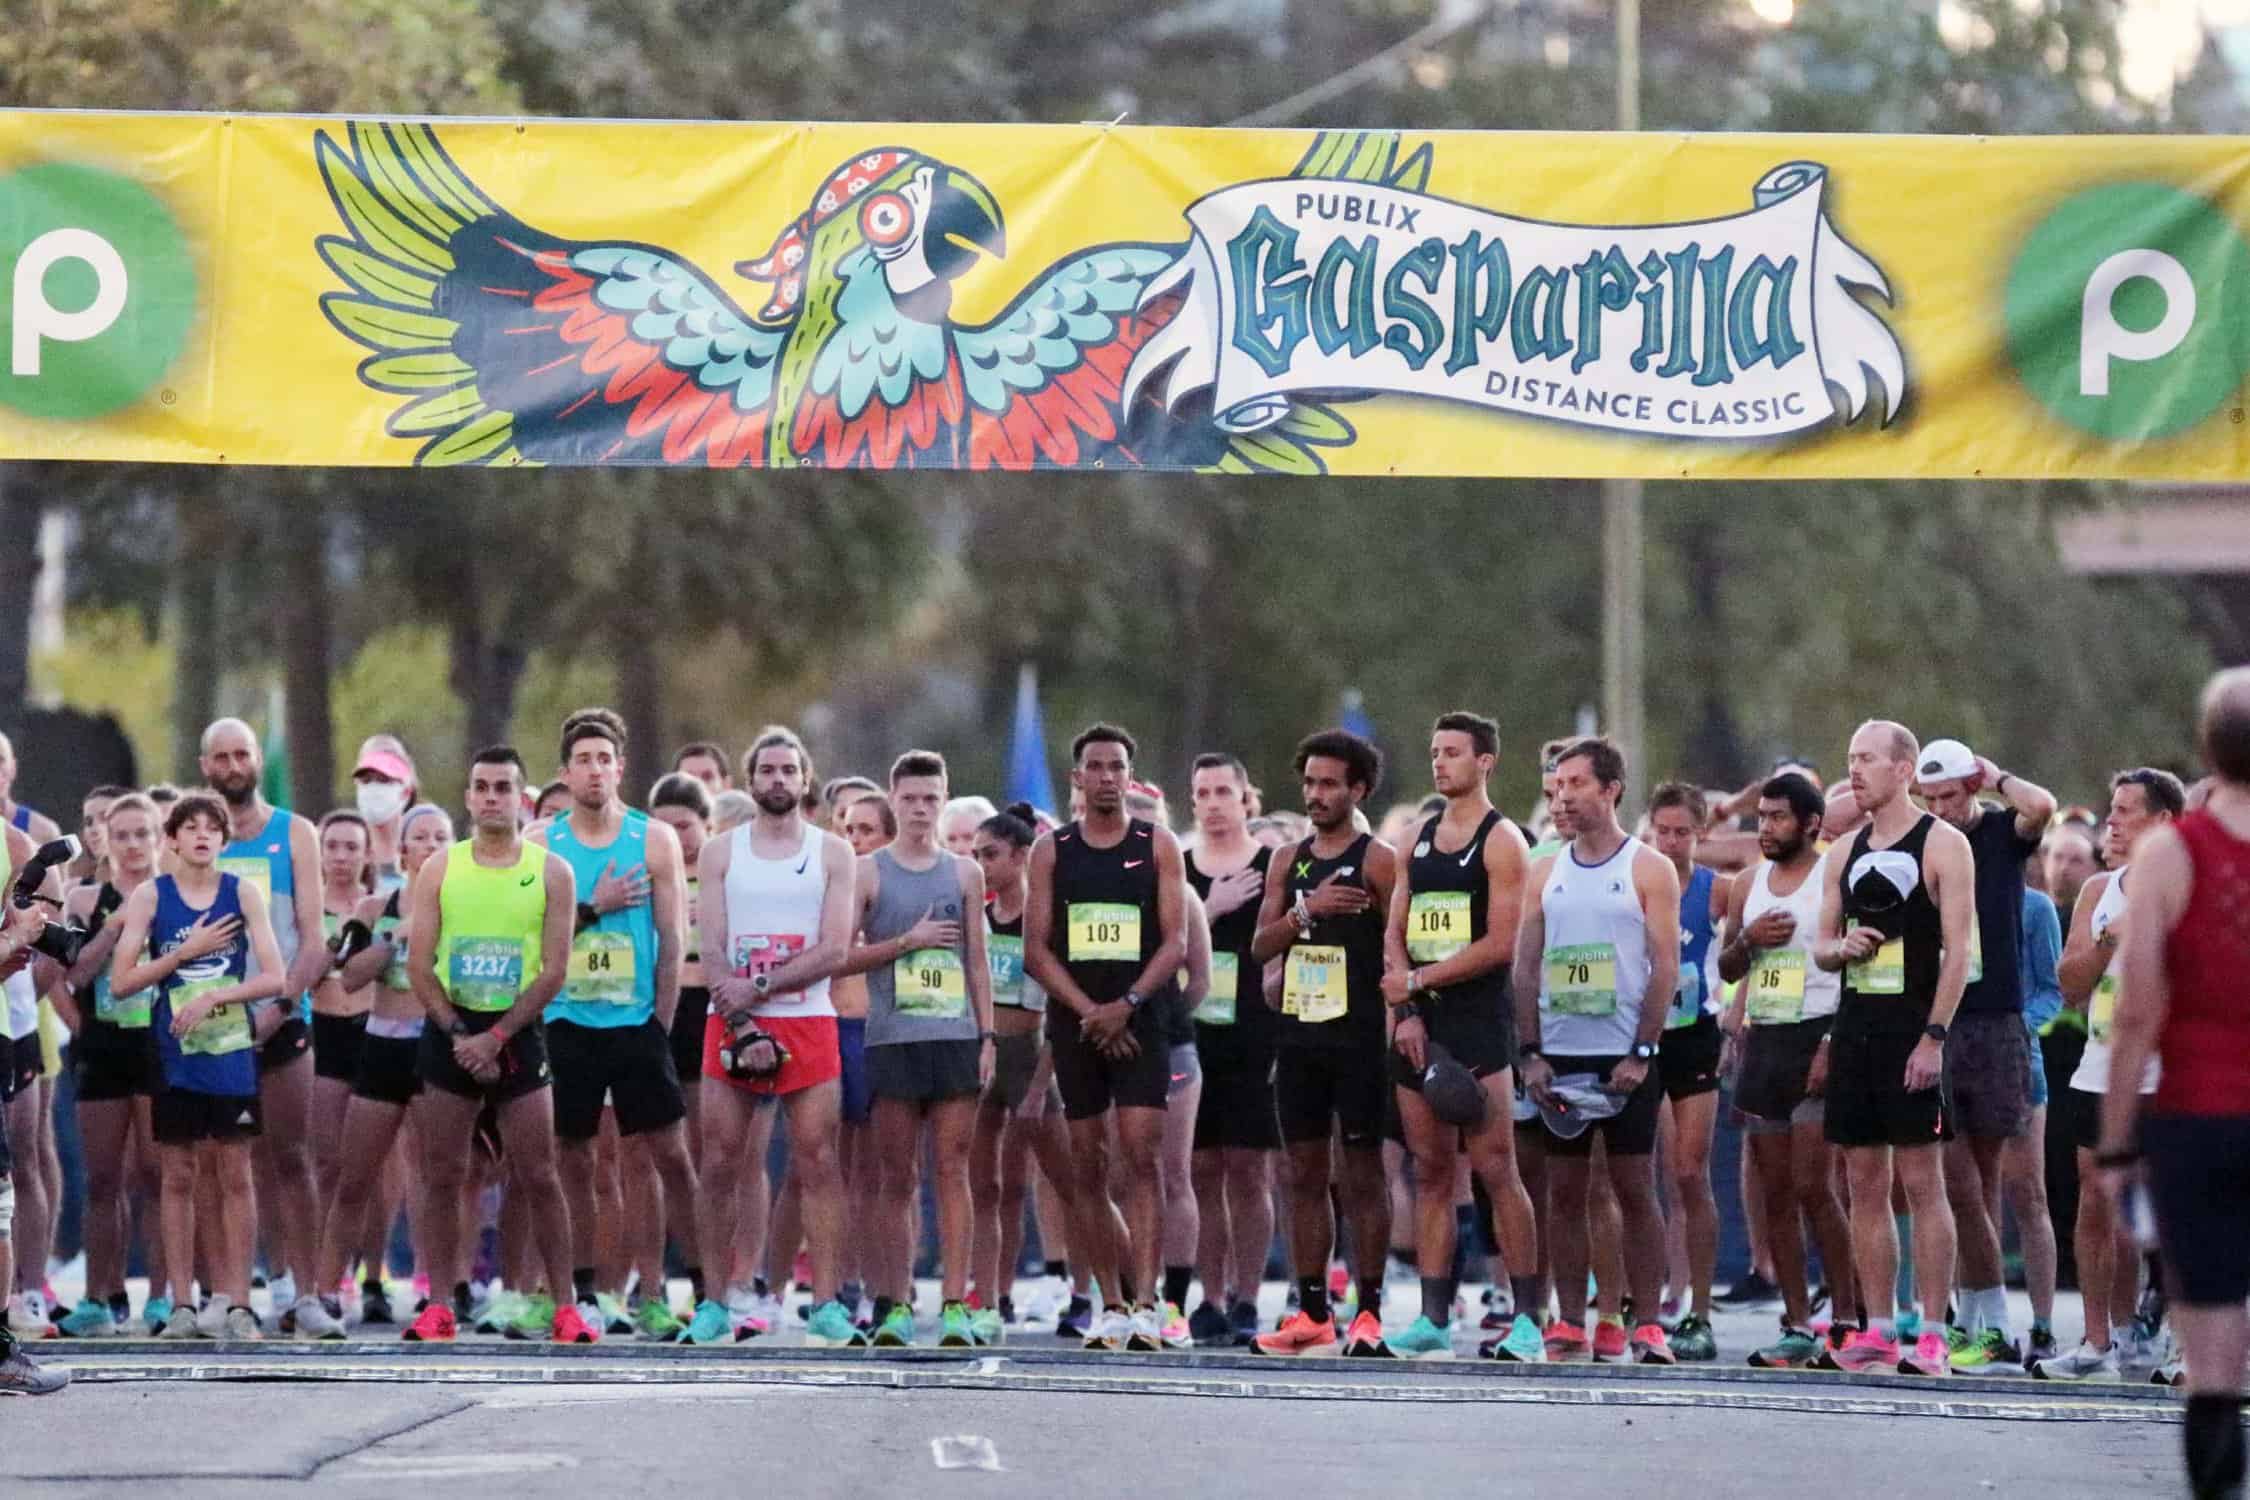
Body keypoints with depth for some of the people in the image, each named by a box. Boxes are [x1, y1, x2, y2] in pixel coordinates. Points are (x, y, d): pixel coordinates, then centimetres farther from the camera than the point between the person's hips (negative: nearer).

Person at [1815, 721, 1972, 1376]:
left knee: (1922, 1182, -7)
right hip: (1854, 1027, 7)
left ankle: (1929, 1335, -6)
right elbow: (1821, 948, 20)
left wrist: (1934, 1037, -17)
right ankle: (1878, 1330, 8)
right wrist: (1841, 947, -4)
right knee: (1865, 1185, 6)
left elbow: (1958, 950, -10)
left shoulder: (1942, 844, -5)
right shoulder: (1846, 854, 15)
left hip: (1913, 1031, -7)